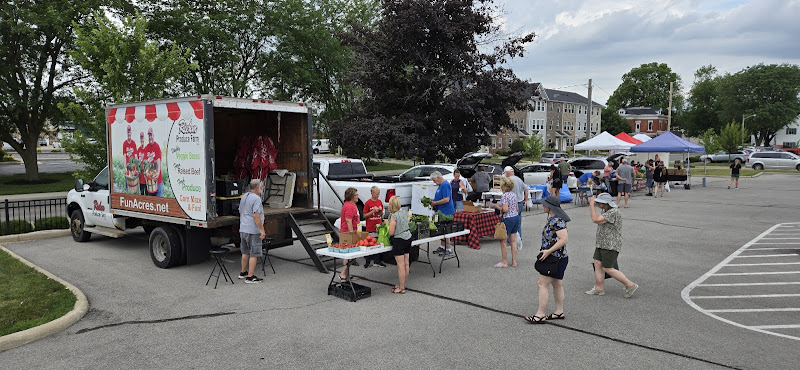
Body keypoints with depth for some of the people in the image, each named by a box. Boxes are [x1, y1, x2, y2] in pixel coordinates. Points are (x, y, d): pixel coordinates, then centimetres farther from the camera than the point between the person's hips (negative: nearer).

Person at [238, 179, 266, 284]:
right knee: (254, 254, -3)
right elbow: (256, 216, -24)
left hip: (243, 229, 9)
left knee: (245, 252, 21)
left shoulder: (244, 196, 12)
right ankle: (250, 277, -2)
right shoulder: (256, 198, -18)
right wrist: (262, 230, -21)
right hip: (253, 230, -9)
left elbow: (240, 211, 23)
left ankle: (243, 272, 32)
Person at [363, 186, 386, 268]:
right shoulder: (367, 203, -7)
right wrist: (373, 211, -16)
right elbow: (364, 216, -6)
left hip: (378, 226, 5)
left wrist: (381, 210, -5)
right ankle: (367, 261, 11)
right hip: (370, 227, -5)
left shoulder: (380, 202, 8)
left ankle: (377, 261, 18)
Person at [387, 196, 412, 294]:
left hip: (399, 240, -8)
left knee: (401, 266, -2)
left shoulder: (394, 216, -18)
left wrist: (387, 223, 0)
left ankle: (401, 288, 5)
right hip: (408, 237, 8)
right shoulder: (405, 212, 3)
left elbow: (391, 232, -16)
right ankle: (402, 284, 24)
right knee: (406, 264, 12)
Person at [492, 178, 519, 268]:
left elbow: (505, 209, -22)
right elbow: (517, 208, 12)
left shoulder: (504, 196, -16)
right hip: (516, 217, 8)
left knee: (503, 241, 2)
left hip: (508, 219, -8)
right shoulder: (514, 194, 8)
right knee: (513, 240, 12)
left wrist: (497, 206, -8)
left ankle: (504, 262, 7)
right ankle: (514, 261, 16)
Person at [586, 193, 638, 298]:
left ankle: (630, 285, 6)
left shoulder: (614, 212, -22)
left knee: (608, 269, -5)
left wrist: (591, 204, -21)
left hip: (611, 246, -10)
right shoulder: (607, 211, 11)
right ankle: (599, 288, 15)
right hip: (602, 244, 10)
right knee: (597, 264, 8)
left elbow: (595, 220, -26)